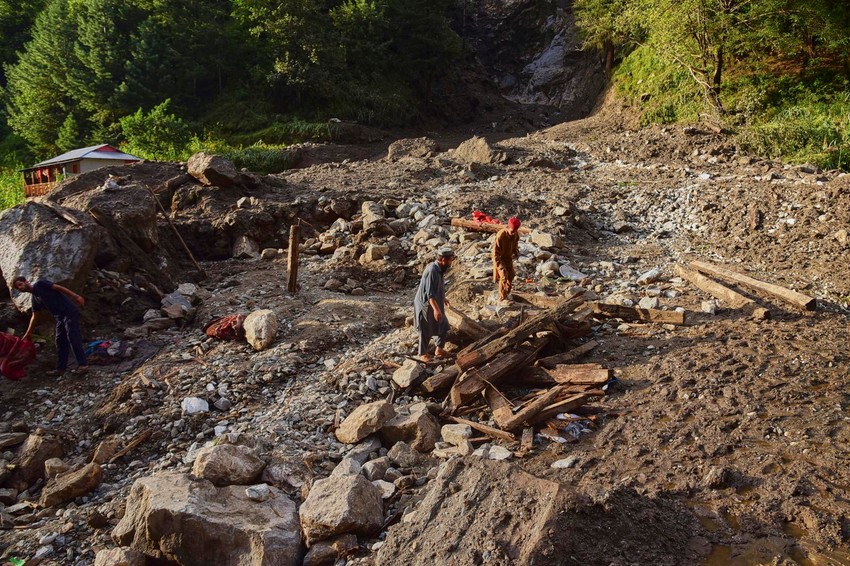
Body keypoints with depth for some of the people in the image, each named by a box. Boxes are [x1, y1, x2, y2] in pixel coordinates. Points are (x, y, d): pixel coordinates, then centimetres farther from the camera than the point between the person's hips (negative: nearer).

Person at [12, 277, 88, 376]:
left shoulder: (40, 284, -1)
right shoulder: (34, 299, 20)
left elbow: (59, 288, -10)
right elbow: (34, 317, 24)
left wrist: (76, 296, -20)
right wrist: (27, 333, 22)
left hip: (69, 312, -9)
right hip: (60, 317, 9)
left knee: (73, 338, -11)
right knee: (60, 342, 8)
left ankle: (83, 365, -10)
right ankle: (61, 368, 13)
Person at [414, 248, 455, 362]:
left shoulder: (439, 269, 2)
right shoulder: (431, 271, -28)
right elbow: (430, 293, -31)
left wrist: (443, 299, 31)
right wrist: (436, 309, -36)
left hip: (435, 303, 9)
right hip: (426, 305, -9)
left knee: (443, 326, 16)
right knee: (426, 331, 6)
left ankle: (439, 349, 31)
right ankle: (423, 354, 24)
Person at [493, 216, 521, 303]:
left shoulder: (516, 234, -14)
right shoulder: (500, 235, -33)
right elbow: (496, 251, -28)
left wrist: (516, 252, -9)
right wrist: (500, 265, -29)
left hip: (509, 257, 6)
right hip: (499, 258, -6)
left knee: (511, 275, 11)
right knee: (504, 276, -12)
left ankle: (507, 293, 32)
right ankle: (502, 297, 1)